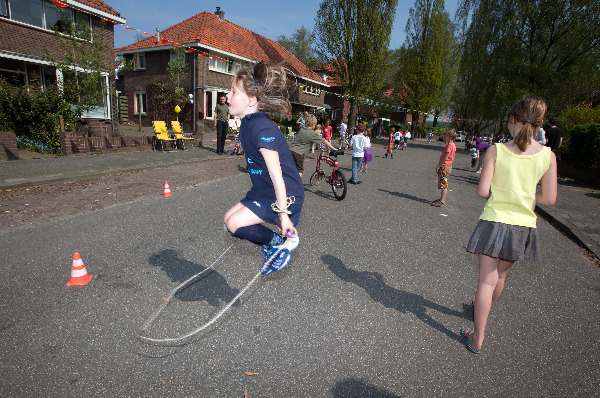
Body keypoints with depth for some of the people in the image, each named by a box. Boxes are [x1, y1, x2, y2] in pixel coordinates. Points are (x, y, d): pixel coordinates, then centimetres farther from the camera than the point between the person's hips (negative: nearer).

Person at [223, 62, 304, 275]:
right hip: (263, 191, 10)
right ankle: (273, 246, 22)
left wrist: (283, 213, -24)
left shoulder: (263, 129, -24)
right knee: (228, 218, 12)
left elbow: (276, 174, -26)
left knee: (235, 224, -15)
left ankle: (283, 242, 4)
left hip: (285, 196, -10)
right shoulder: (247, 124, 6)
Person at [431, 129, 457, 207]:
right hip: (448, 166, 10)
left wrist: (438, 166, -17)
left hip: (445, 166, -10)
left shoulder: (449, 145, -16)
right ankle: (442, 199, 25)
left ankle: (442, 202, -7)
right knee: (444, 184, 16)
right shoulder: (453, 145, 14)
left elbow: (446, 157, -21)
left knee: (444, 184, -8)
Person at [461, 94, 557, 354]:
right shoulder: (548, 156, -3)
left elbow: (482, 191, -13)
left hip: (494, 222, -3)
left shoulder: (496, 150, -10)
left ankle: (478, 338, 11)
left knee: (487, 280, 4)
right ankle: (482, 309, 49)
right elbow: (549, 199, -1)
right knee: (500, 276, 23)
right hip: (523, 226, 3)